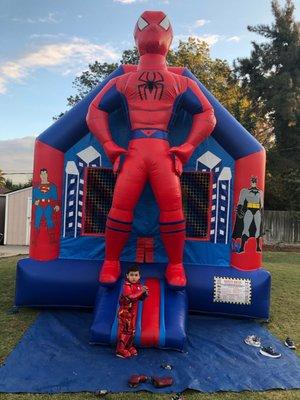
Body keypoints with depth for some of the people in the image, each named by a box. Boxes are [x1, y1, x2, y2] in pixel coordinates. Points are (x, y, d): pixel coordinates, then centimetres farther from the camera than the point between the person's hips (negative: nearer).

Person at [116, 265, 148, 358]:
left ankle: (129, 346, 32)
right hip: (125, 311, -7)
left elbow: (141, 298, 7)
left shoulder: (139, 285, 1)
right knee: (124, 330, 1)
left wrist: (145, 293, -14)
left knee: (132, 330, 16)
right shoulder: (126, 286, -21)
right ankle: (120, 350, 13)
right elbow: (131, 297, -35)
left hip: (133, 311, 7)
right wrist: (141, 291, -37)